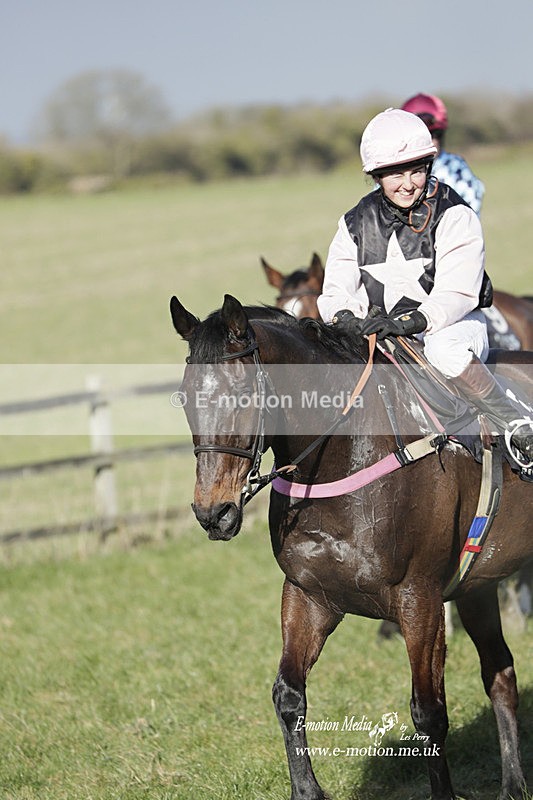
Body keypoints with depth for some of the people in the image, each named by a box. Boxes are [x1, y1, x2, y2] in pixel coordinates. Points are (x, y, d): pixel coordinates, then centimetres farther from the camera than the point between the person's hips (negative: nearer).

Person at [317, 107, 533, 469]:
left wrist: (411, 321, -35)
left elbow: (457, 294, -19)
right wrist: (344, 317, -23)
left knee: (444, 349, -39)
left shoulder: (454, 216, -8)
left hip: (450, 326, -4)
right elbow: (336, 290, 3)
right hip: (382, 336, 4)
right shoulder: (356, 223, 6)